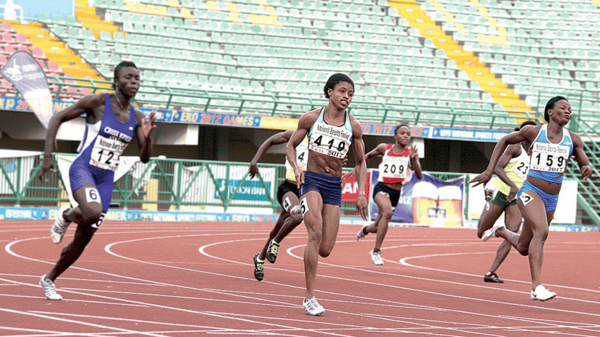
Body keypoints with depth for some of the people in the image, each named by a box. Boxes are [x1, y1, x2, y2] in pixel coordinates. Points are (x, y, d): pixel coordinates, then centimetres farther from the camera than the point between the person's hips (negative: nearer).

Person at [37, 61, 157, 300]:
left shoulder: (136, 117, 6)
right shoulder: (97, 102, -8)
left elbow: (144, 158, 6)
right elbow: (57, 118, -2)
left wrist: (147, 137, -16)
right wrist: (47, 155, -9)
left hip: (106, 180, 5)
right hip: (83, 170, -5)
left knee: (83, 240, 7)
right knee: (93, 211, -37)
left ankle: (49, 280, 29)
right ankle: (66, 216, -1)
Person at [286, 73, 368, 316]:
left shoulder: (354, 127, 2)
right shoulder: (311, 118, -2)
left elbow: (360, 162, 12)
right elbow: (291, 145, 9)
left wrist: (361, 193, 1)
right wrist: (296, 167, -11)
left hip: (334, 186, 3)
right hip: (311, 180, -3)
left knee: (325, 250, -3)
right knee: (315, 234, -23)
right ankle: (310, 298, -19)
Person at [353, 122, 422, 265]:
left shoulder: (410, 152, -1)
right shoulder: (384, 148, -1)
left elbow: (419, 175, -9)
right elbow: (369, 155, 19)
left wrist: (414, 159, -22)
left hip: (396, 193, 3)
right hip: (381, 188, -3)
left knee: (376, 228, 15)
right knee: (387, 212, -35)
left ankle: (366, 229, 55)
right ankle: (376, 251, -26)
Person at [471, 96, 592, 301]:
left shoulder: (573, 140, 3)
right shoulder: (533, 132, -3)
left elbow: (584, 165, 9)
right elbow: (504, 141, 10)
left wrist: (587, 169, -18)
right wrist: (489, 170, 3)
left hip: (551, 200, 5)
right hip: (530, 191, -5)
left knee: (524, 249, 16)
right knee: (541, 231, -31)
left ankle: (501, 232, 49)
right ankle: (537, 286, -34)